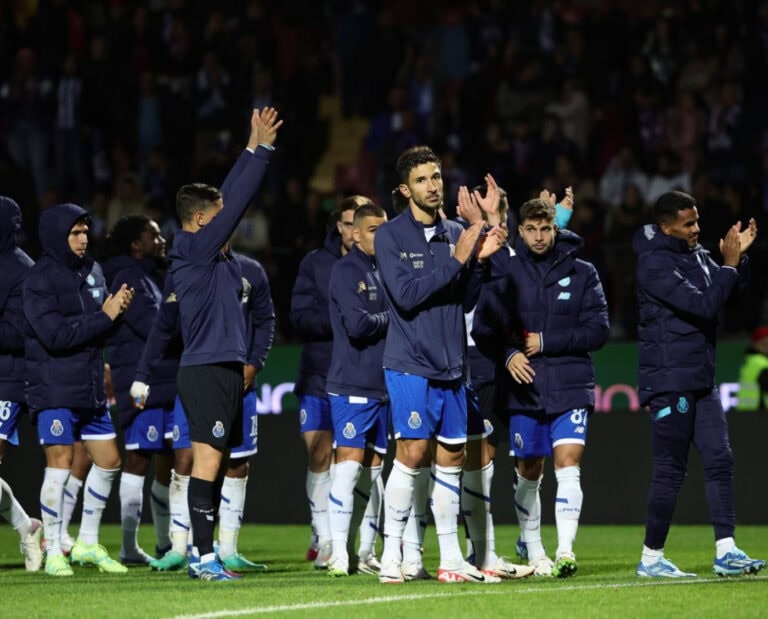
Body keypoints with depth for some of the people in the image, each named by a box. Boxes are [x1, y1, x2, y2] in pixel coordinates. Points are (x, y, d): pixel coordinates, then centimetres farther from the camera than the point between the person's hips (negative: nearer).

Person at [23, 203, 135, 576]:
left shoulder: (92, 271, 10)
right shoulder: (40, 280, -12)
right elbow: (55, 334, -21)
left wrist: (119, 306, -6)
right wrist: (104, 316, -18)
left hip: (91, 387, 7)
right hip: (54, 388, -7)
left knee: (107, 460, 9)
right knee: (60, 462, -7)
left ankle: (88, 543, 22)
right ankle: (53, 552, 2)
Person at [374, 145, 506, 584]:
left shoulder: (456, 234, 10)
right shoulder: (391, 237, -5)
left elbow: (466, 301, 11)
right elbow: (406, 294, -17)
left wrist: (480, 260, -5)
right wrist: (457, 260, -18)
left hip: (451, 366, 6)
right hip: (411, 364, -6)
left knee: (452, 456, 7)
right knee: (413, 453, -12)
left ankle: (451, 558, 13)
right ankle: (392, 555, -6)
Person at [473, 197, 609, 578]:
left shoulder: (582, 274, 4)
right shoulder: (505, 274, 4)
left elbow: (598, 330, -3)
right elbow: (482, 329, 5)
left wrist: (547, 342, -11)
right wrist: (507, 354, -14)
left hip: (571, 388, -1)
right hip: (524, 389, 1)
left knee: (568, 464, -14)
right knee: (528, 473, 8)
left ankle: (565, 551, -20)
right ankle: (534, 554, 20)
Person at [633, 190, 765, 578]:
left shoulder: (696, 255, 10)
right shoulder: (655, 263, -15)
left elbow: (729, 293, 14)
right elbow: (702, 305, -23)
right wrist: (729, 264, -18)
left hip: (700, 380, 8)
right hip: (669, 381, -8)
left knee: (719, 459, 2)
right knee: (670, 470, -3)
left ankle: (726, 552, 3)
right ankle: (651, 557, 5)